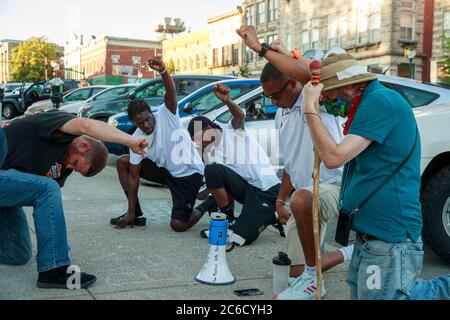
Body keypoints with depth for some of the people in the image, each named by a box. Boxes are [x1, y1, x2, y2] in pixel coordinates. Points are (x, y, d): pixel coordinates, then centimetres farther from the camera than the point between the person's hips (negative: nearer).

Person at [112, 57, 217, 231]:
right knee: (122, 162, 0)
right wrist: (131, 212, -6)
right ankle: (136, 214, 9)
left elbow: (171, 93, -40)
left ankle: (210, 203, 16)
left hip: (189, 172, -6)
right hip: (165, 170, 6)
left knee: (178, 225, -13)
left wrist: (163, 71, -62)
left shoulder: (165, 114, -19)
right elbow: (133, 177, -5)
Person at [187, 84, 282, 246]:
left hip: (267, 189, -6)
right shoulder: (209, 154, 14)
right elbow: (225, 185, 11)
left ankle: (269, 216, 15)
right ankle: (230, 220, -1)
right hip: (245, 188, 6)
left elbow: (240, 116, -26)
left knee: (240, 238, -18)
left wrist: (227, 101, -48)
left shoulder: (234, 130, -1)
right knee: (211, 170, -19)